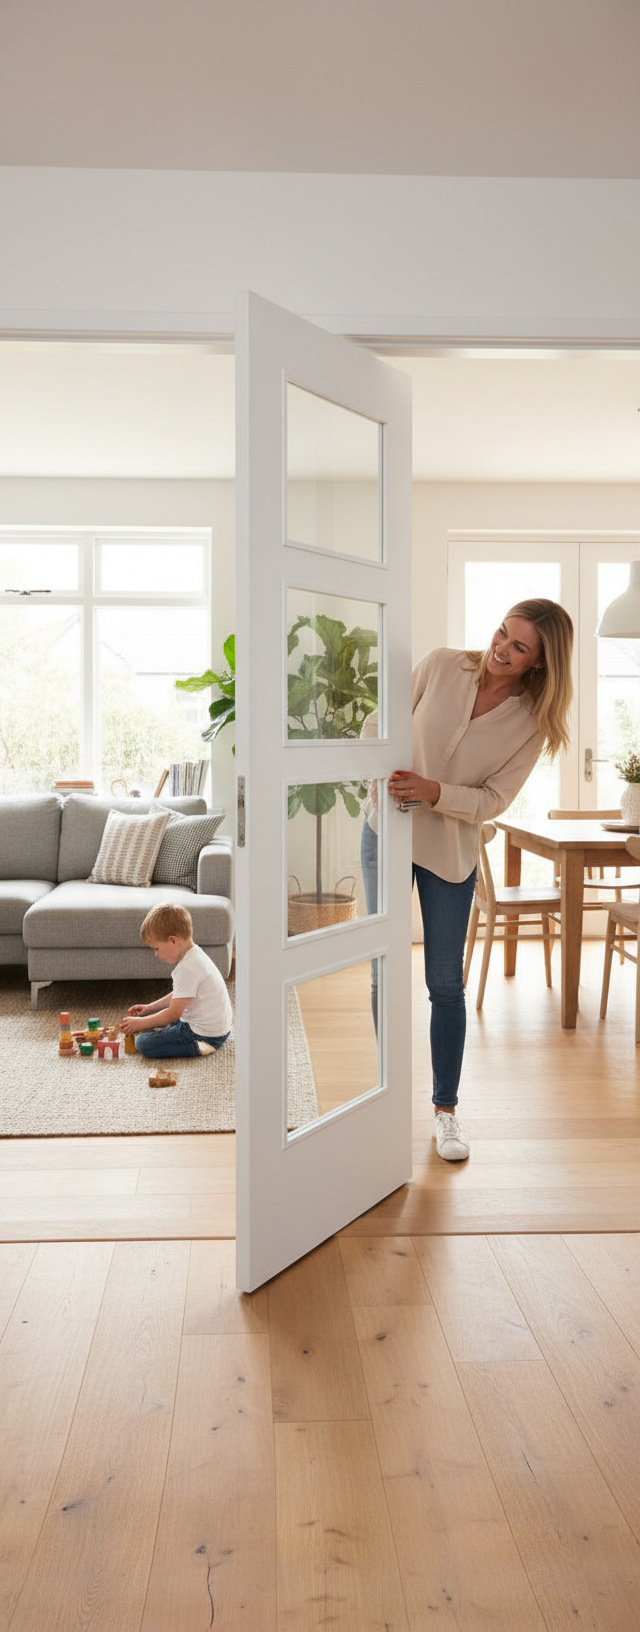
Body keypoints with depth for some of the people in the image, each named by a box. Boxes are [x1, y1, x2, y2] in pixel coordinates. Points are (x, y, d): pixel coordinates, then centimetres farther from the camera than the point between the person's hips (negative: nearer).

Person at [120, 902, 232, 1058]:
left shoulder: (188, 968, -24)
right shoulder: (194, 955, 8)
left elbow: (174, 1013, -21)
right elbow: (179, 996, 21)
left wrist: (140, 1023, -10)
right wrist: (150, 1008, 17)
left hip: (206, 1033, -11)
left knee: (143, 1043, -14)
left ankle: (197, 1047, -14)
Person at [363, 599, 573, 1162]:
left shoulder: (533, 722, -9)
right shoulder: (441, 665, -9)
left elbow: (493, 799, -11)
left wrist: (433, 792, -27)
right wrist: (384, 781, -14)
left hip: (450, 851, 0)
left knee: (445, 983, 5)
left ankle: (446, 1107, 23)